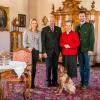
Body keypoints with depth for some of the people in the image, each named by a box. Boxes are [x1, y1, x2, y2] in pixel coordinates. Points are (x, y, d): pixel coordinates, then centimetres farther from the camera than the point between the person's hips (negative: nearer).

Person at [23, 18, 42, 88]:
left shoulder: (38, 33, 11)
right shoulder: (27, 32, 4)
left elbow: (40, 43, 10)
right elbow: (24, 42, -1)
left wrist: (40, 52, 4)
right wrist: (27, 47, -20)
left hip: (36, 51, 2)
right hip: (29, 51, -2)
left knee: (34, 67, 4)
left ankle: (32, 82, 12)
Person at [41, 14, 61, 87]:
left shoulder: (58, 29, 10)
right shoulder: (44, 29, 2)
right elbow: (43, 41, -2)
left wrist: (60, 50, 1)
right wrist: (44, 52, -9)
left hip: (56, 51, 2)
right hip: (48, 51, -2)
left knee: (55, 67, 6)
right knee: (48, 67, 1)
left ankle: (54, 81, 15)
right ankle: (49, 81, 12)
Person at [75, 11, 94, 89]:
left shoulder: (90, 25, -4)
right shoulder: (77, 26, 12)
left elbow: (92, 38, -9)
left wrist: (91, 49, -15)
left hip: (86, 49, -4)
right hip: (79, 50, 5)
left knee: (87, 66, 3)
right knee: (81, 66, 10)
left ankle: (86, 83, 10)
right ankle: (82, 81, 19)